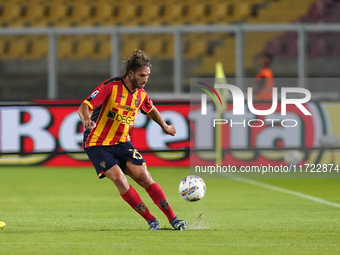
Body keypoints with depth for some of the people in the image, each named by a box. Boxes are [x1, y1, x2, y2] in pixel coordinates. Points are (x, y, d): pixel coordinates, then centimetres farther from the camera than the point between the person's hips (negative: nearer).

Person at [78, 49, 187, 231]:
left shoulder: (141, 94, 2)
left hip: (122, 143, 5)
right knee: (118, 178, -23)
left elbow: (151, 110, 26)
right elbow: (83, 108, -22)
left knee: (143, 176, -12)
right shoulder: (110, 86, -17)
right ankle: (150, 220, -15)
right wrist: (86, 120, -44)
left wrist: (165, 127, 38)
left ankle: (172, 219, -10)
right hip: (98, 144, -5)